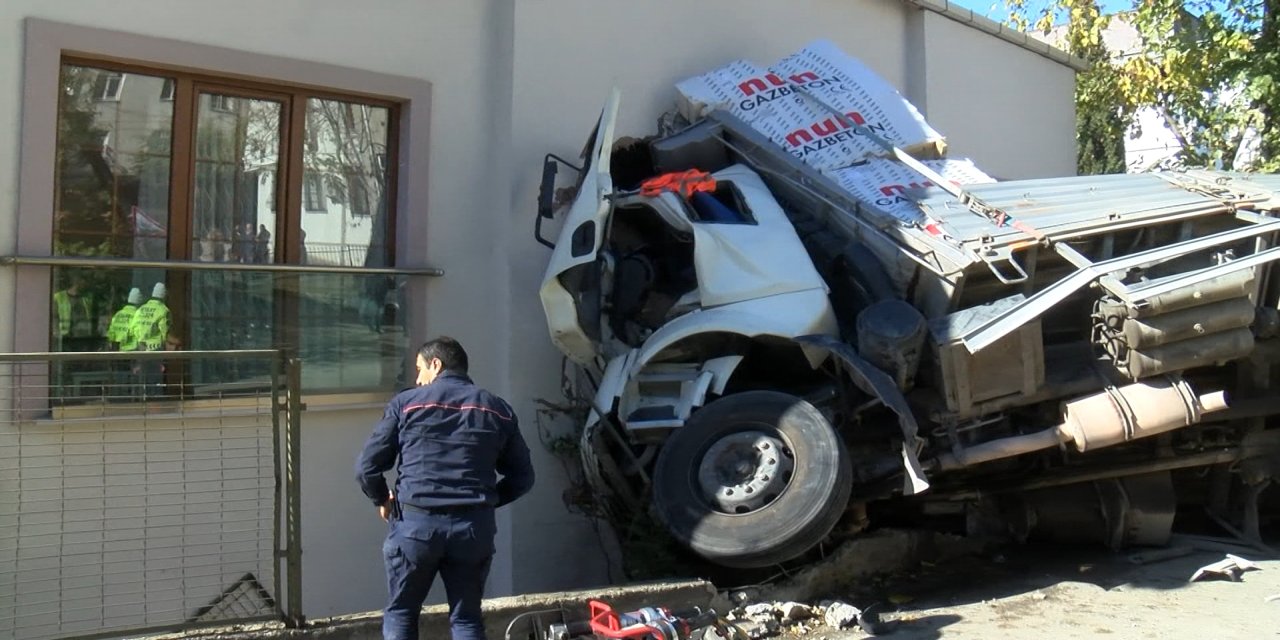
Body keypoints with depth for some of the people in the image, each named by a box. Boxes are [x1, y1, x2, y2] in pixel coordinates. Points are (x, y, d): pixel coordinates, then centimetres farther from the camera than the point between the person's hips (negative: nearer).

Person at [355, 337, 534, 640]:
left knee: (400, 614, 15)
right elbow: (522, 477, 11)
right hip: (474, 526, 2)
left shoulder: (406, 403, 2)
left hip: (415, 523, -2)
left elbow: (366, 467, 0)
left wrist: (382, 501, 19)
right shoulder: (498, 410, 9)